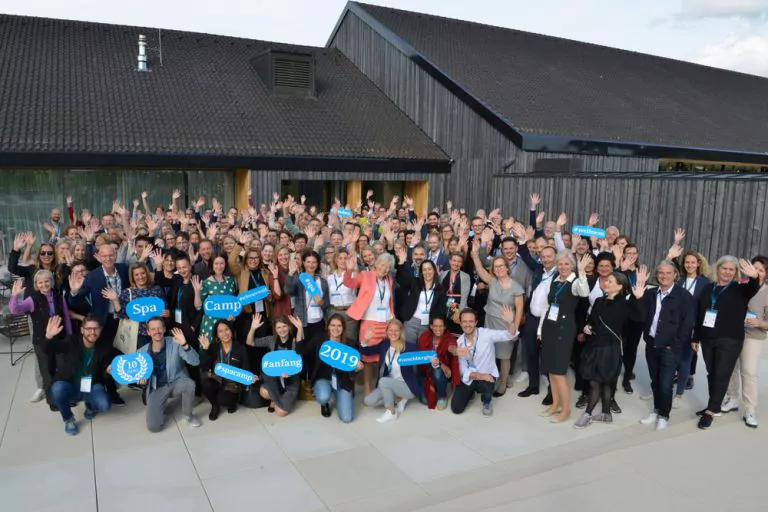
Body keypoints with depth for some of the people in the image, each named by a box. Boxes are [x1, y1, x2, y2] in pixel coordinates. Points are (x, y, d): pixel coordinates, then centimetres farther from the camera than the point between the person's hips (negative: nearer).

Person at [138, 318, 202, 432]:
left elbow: (195, 362, -23)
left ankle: (187, 414, -7)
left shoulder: (175, 343, -13)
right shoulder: (142, 352, -7)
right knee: (153, 426, -14)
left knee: (190, 384, -37)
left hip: (177, 382, -1)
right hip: (156, 388, 1)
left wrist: (185, 345, -37)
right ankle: (162, 405, 22)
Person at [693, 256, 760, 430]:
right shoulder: (708, 288, 8)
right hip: (708, 339, 4)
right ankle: (715, 406, 23)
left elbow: (753, 290, -28)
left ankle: (710, 411, 4)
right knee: (712, 374, 11)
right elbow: (700, 315, 10)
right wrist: (696, 338, 10)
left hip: (729, 341, -4)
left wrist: (754, 277, -51)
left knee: (721, 376, -1)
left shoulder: (740, 289, -3)